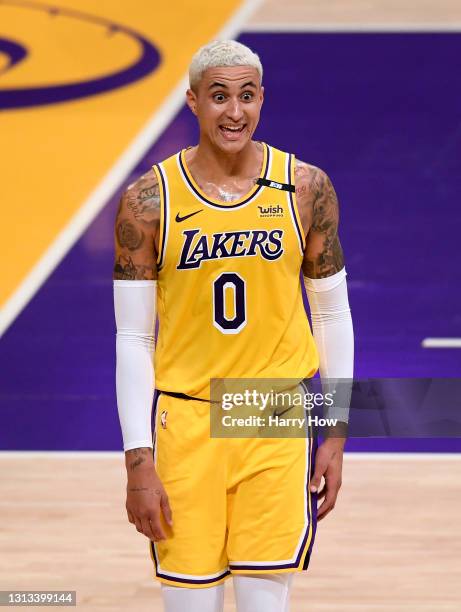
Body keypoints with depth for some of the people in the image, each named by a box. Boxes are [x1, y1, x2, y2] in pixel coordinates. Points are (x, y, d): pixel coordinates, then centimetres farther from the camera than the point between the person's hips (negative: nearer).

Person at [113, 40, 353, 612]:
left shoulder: (306, 188, -2)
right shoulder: (149, 201, -6)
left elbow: (332, 313, 7)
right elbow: (132, 339, -4)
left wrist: (336, 434, 5)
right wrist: (138, 463, -8)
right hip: (184, 419, -1)